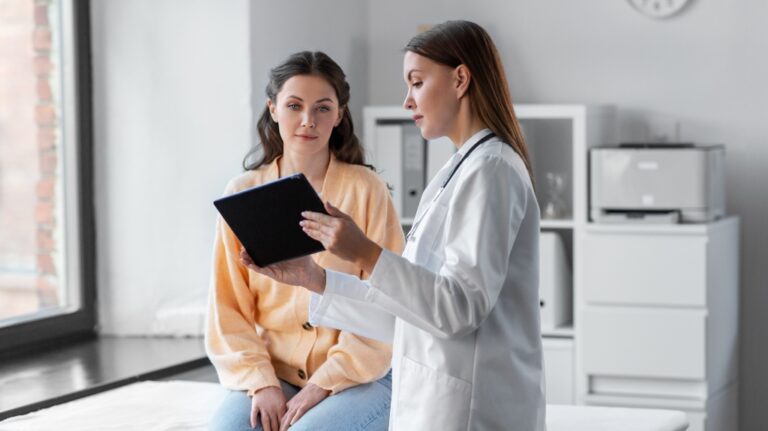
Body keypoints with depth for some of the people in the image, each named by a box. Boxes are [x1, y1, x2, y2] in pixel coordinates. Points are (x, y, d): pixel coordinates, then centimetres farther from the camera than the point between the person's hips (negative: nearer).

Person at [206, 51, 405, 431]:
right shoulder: (243, 194, 4)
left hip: (355, 379, -2)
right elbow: (227, 307, 3)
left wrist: (325, 384, -13)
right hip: (271, 375, 2)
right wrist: (260, 382, -10)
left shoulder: (365, 189, -3)